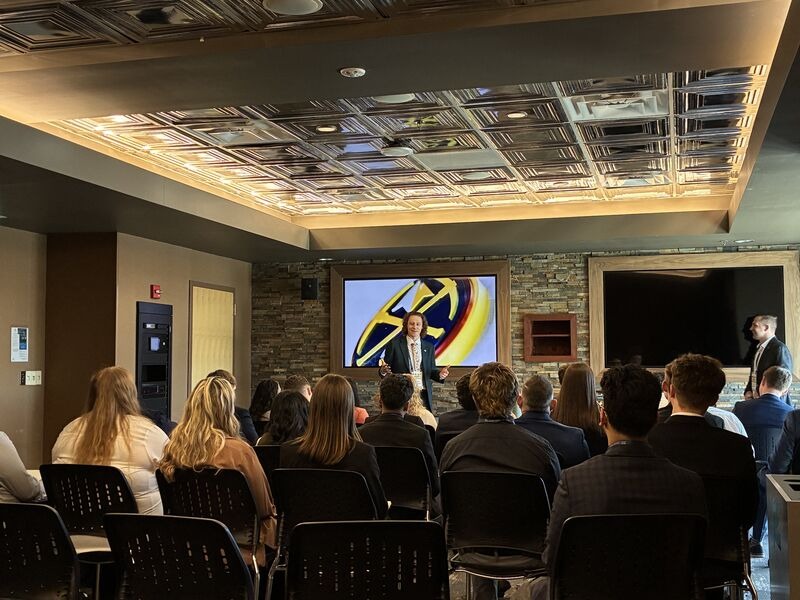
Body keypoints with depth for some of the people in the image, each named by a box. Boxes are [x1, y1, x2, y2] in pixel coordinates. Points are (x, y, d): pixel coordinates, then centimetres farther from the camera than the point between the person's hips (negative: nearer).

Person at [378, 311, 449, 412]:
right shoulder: (394, 344, 2)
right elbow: (387, 367, 3)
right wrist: (383, 371, -19)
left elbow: (431, 371, 15)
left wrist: (440, 374, -6)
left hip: (424, 396, 3)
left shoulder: (429, 347, 12)